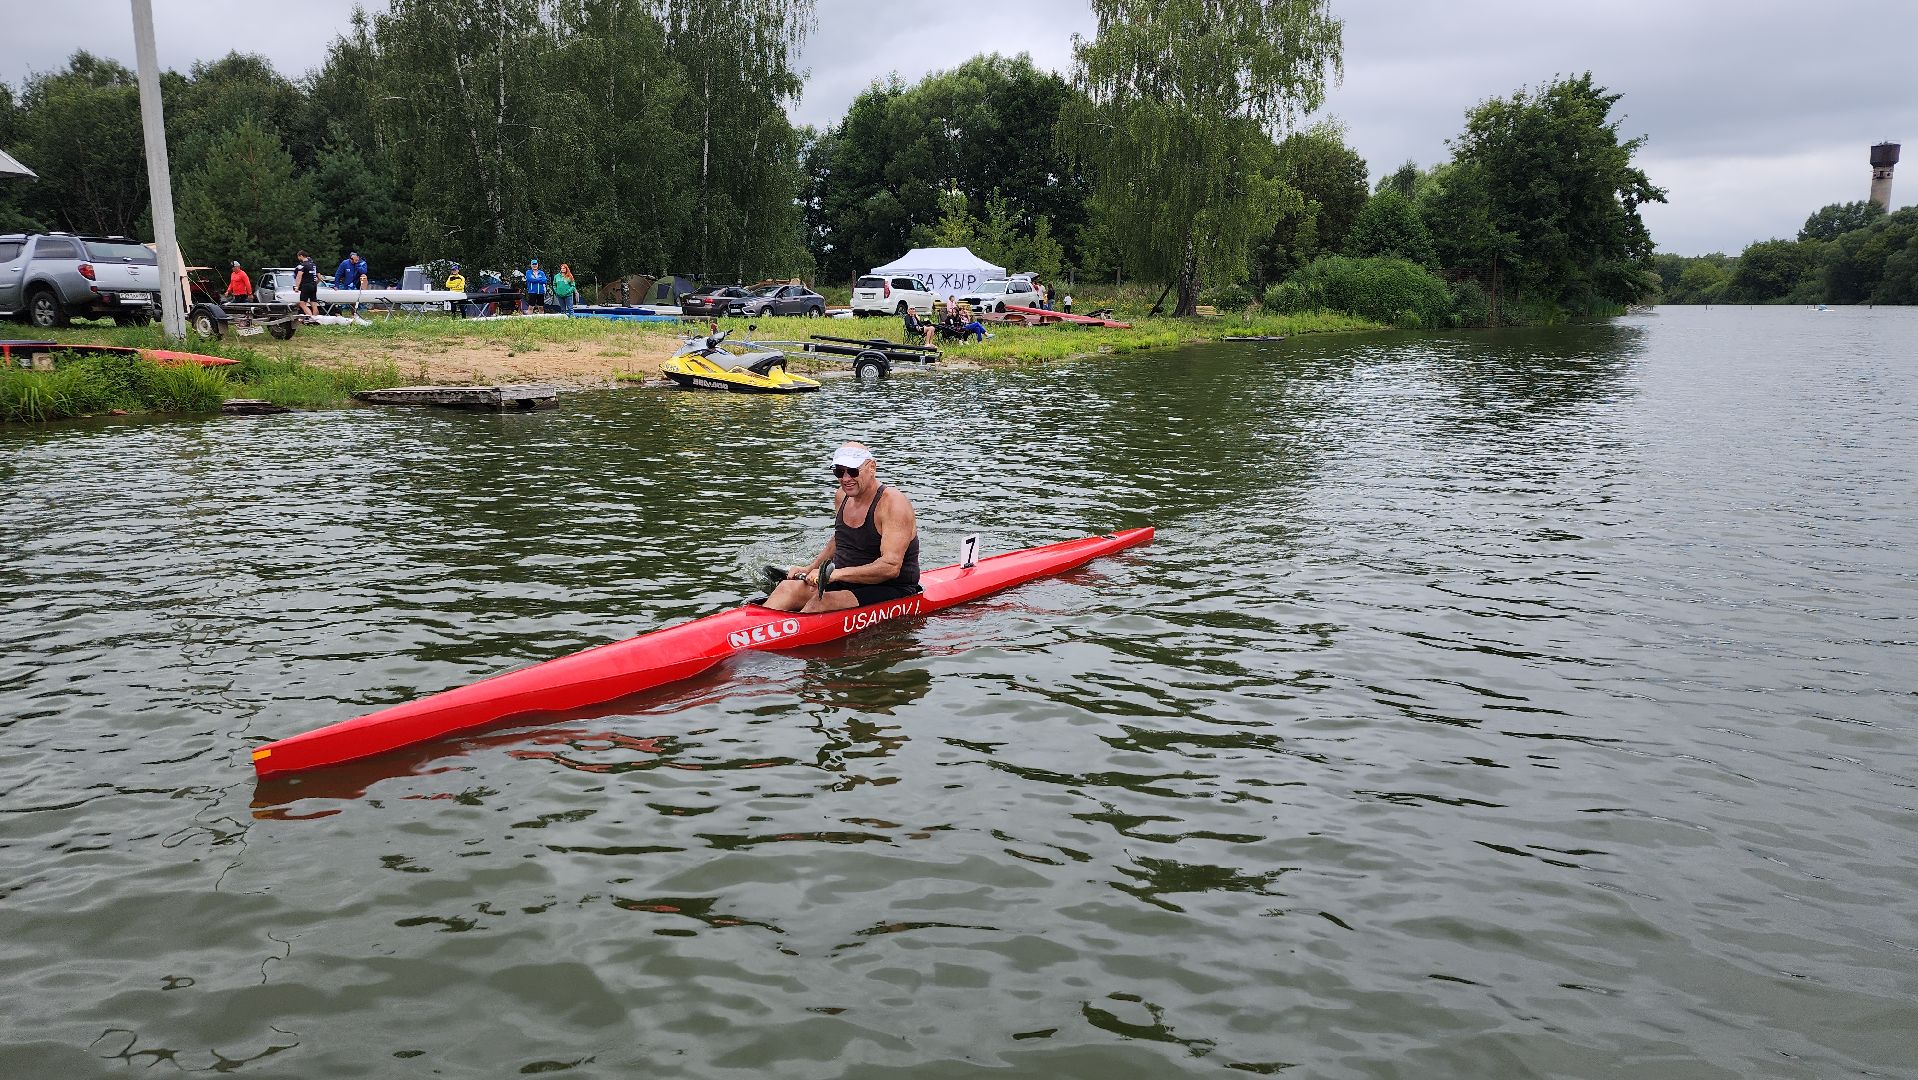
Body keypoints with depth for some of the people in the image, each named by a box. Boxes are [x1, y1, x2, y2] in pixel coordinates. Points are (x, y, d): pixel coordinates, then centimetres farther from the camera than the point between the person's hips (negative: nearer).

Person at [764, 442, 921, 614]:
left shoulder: (893, 503, -18)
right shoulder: (842, 496, 8)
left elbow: (891, 567, -28)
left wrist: (835, 574, -31)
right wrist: (809, 569, 14)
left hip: (892, 590, -8)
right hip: (846, 584, 8)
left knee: (823, 601, -30)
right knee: (788, 588, -12)